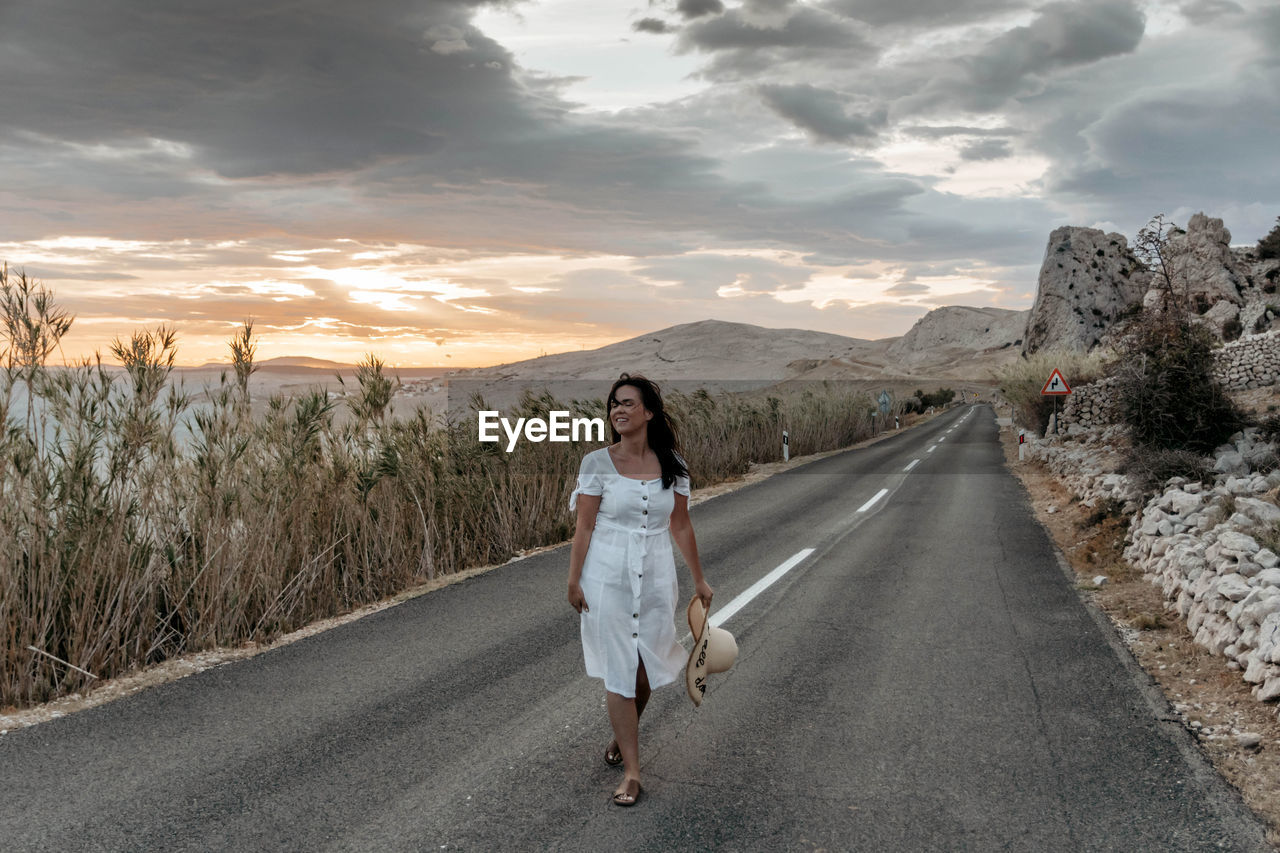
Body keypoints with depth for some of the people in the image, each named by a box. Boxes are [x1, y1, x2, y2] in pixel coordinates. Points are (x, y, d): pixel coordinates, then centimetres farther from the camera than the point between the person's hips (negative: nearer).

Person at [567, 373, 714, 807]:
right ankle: (631, 769, 13)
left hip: (655, 577, 3)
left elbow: (680, 525, 7)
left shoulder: (672, 465, 0)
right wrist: (574, 581, -5)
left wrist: (699, 580, 11)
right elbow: (584, 527, -5)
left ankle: (624, 733, 40)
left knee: (646, 668, 9)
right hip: (607, 576, -2)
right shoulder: (597, 463, -7)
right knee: (618, 670, 2)